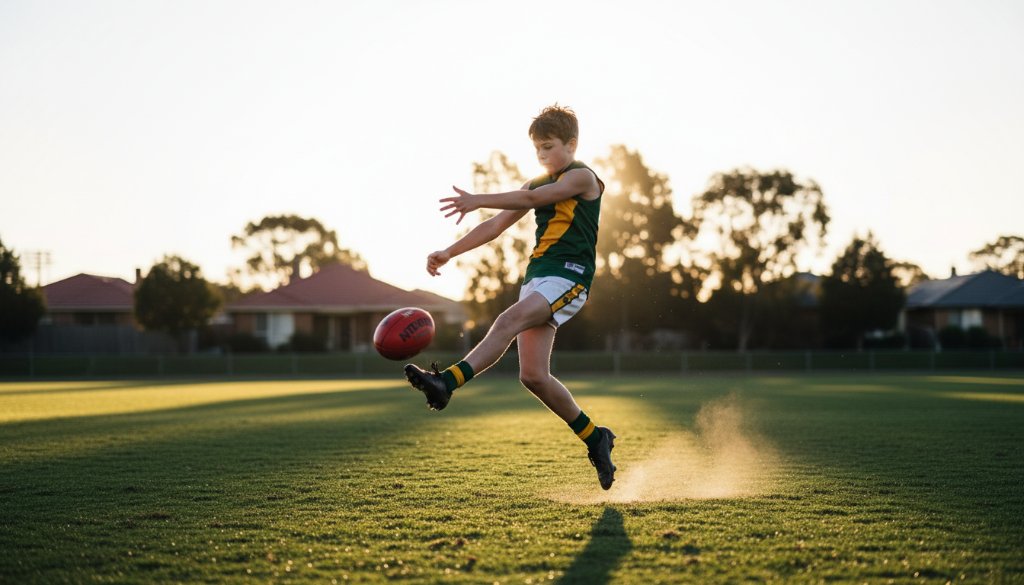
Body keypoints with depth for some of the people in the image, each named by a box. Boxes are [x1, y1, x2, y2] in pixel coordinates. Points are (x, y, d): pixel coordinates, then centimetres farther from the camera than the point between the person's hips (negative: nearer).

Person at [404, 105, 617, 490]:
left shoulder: (582, 177, -1)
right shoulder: (538, 184, 23)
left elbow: (532, 198, -17)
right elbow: (497, 225, 19)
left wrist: (478, 201, -23)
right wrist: (449, 252, 10)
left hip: (569, 275, -8)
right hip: (537, 275, 8)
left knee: (509, 321, -32)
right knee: (533, 376, -2)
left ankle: (447, 382, -49)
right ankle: (595, 439, 12)